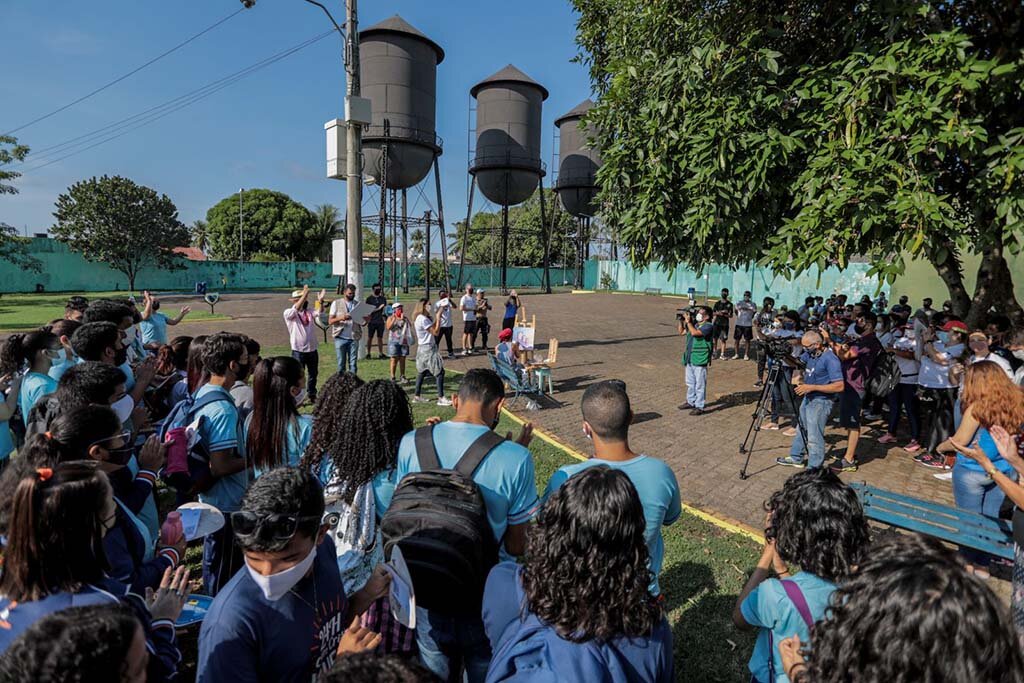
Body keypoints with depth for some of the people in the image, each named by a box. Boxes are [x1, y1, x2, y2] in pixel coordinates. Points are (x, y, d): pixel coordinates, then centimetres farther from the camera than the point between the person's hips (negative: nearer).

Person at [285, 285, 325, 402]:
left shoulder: (310, 311, 6)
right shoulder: (288, 313, -5)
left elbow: (320, 313, -13)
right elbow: (297, 309, -27)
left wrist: (320, 301, -33)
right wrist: (305, 294, -35)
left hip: (312, 349, 5)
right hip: (298, 351, -5)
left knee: (313, 374, 17)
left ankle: (312, 395, 32)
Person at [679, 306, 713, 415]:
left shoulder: (708, 326, -13)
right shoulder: (694, 324, 11)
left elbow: (694, 333, -27)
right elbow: (681, 332, 20)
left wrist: (688, 321, -16)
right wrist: (681, 321, 8)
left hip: (700, 360, -8)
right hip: (690, 358, 8)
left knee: (699, 385, -1)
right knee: (690, 383, 19)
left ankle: (699, 407, 6)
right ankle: (691, 402, 32)